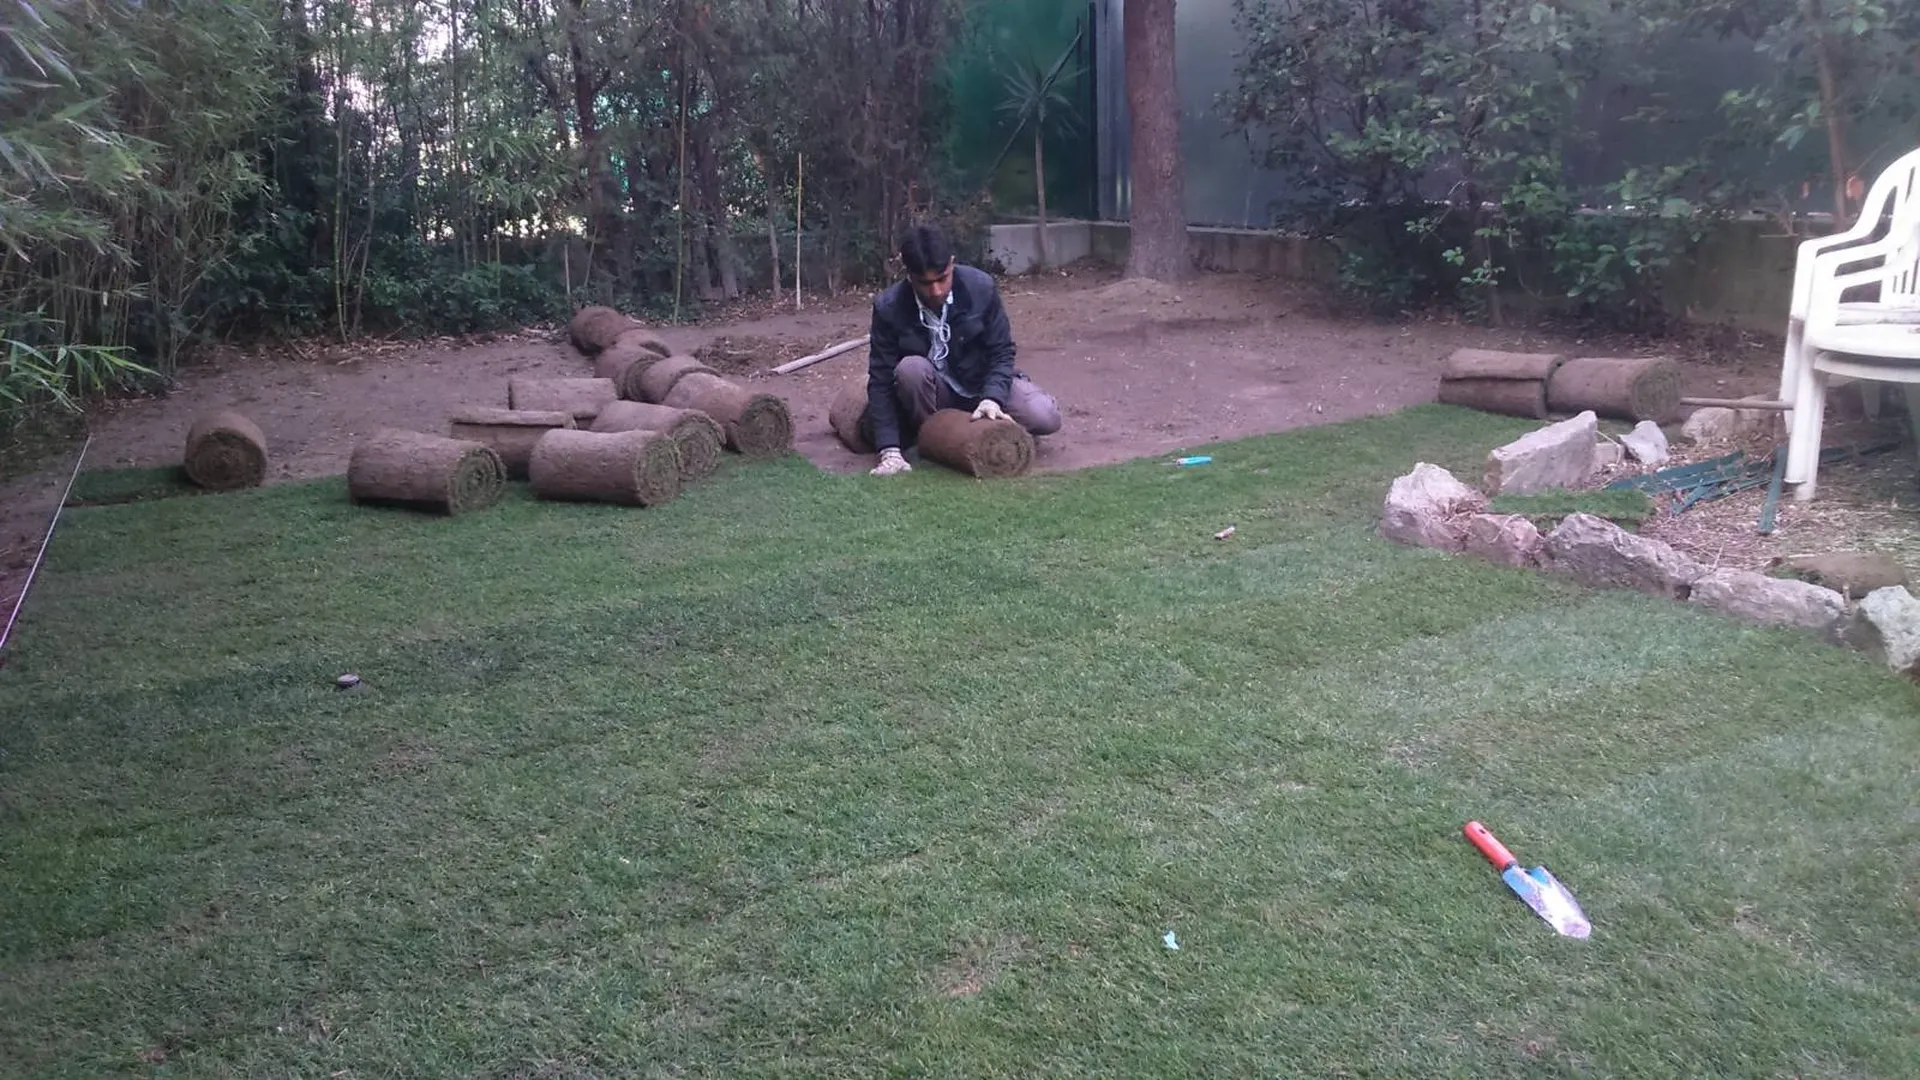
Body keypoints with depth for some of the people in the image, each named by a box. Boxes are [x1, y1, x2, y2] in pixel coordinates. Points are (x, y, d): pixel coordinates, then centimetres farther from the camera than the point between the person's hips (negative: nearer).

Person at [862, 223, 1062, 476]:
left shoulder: (981, 286, -19)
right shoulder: (888, 308, -20)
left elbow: (1001, 353, -11)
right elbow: (881, 380, -19)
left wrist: (992, 397, -31)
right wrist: (890, 450, -28)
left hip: (984, 383, 1)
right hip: (934, 393, 0)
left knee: (1045, 418, -23)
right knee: (910, 368, -35)